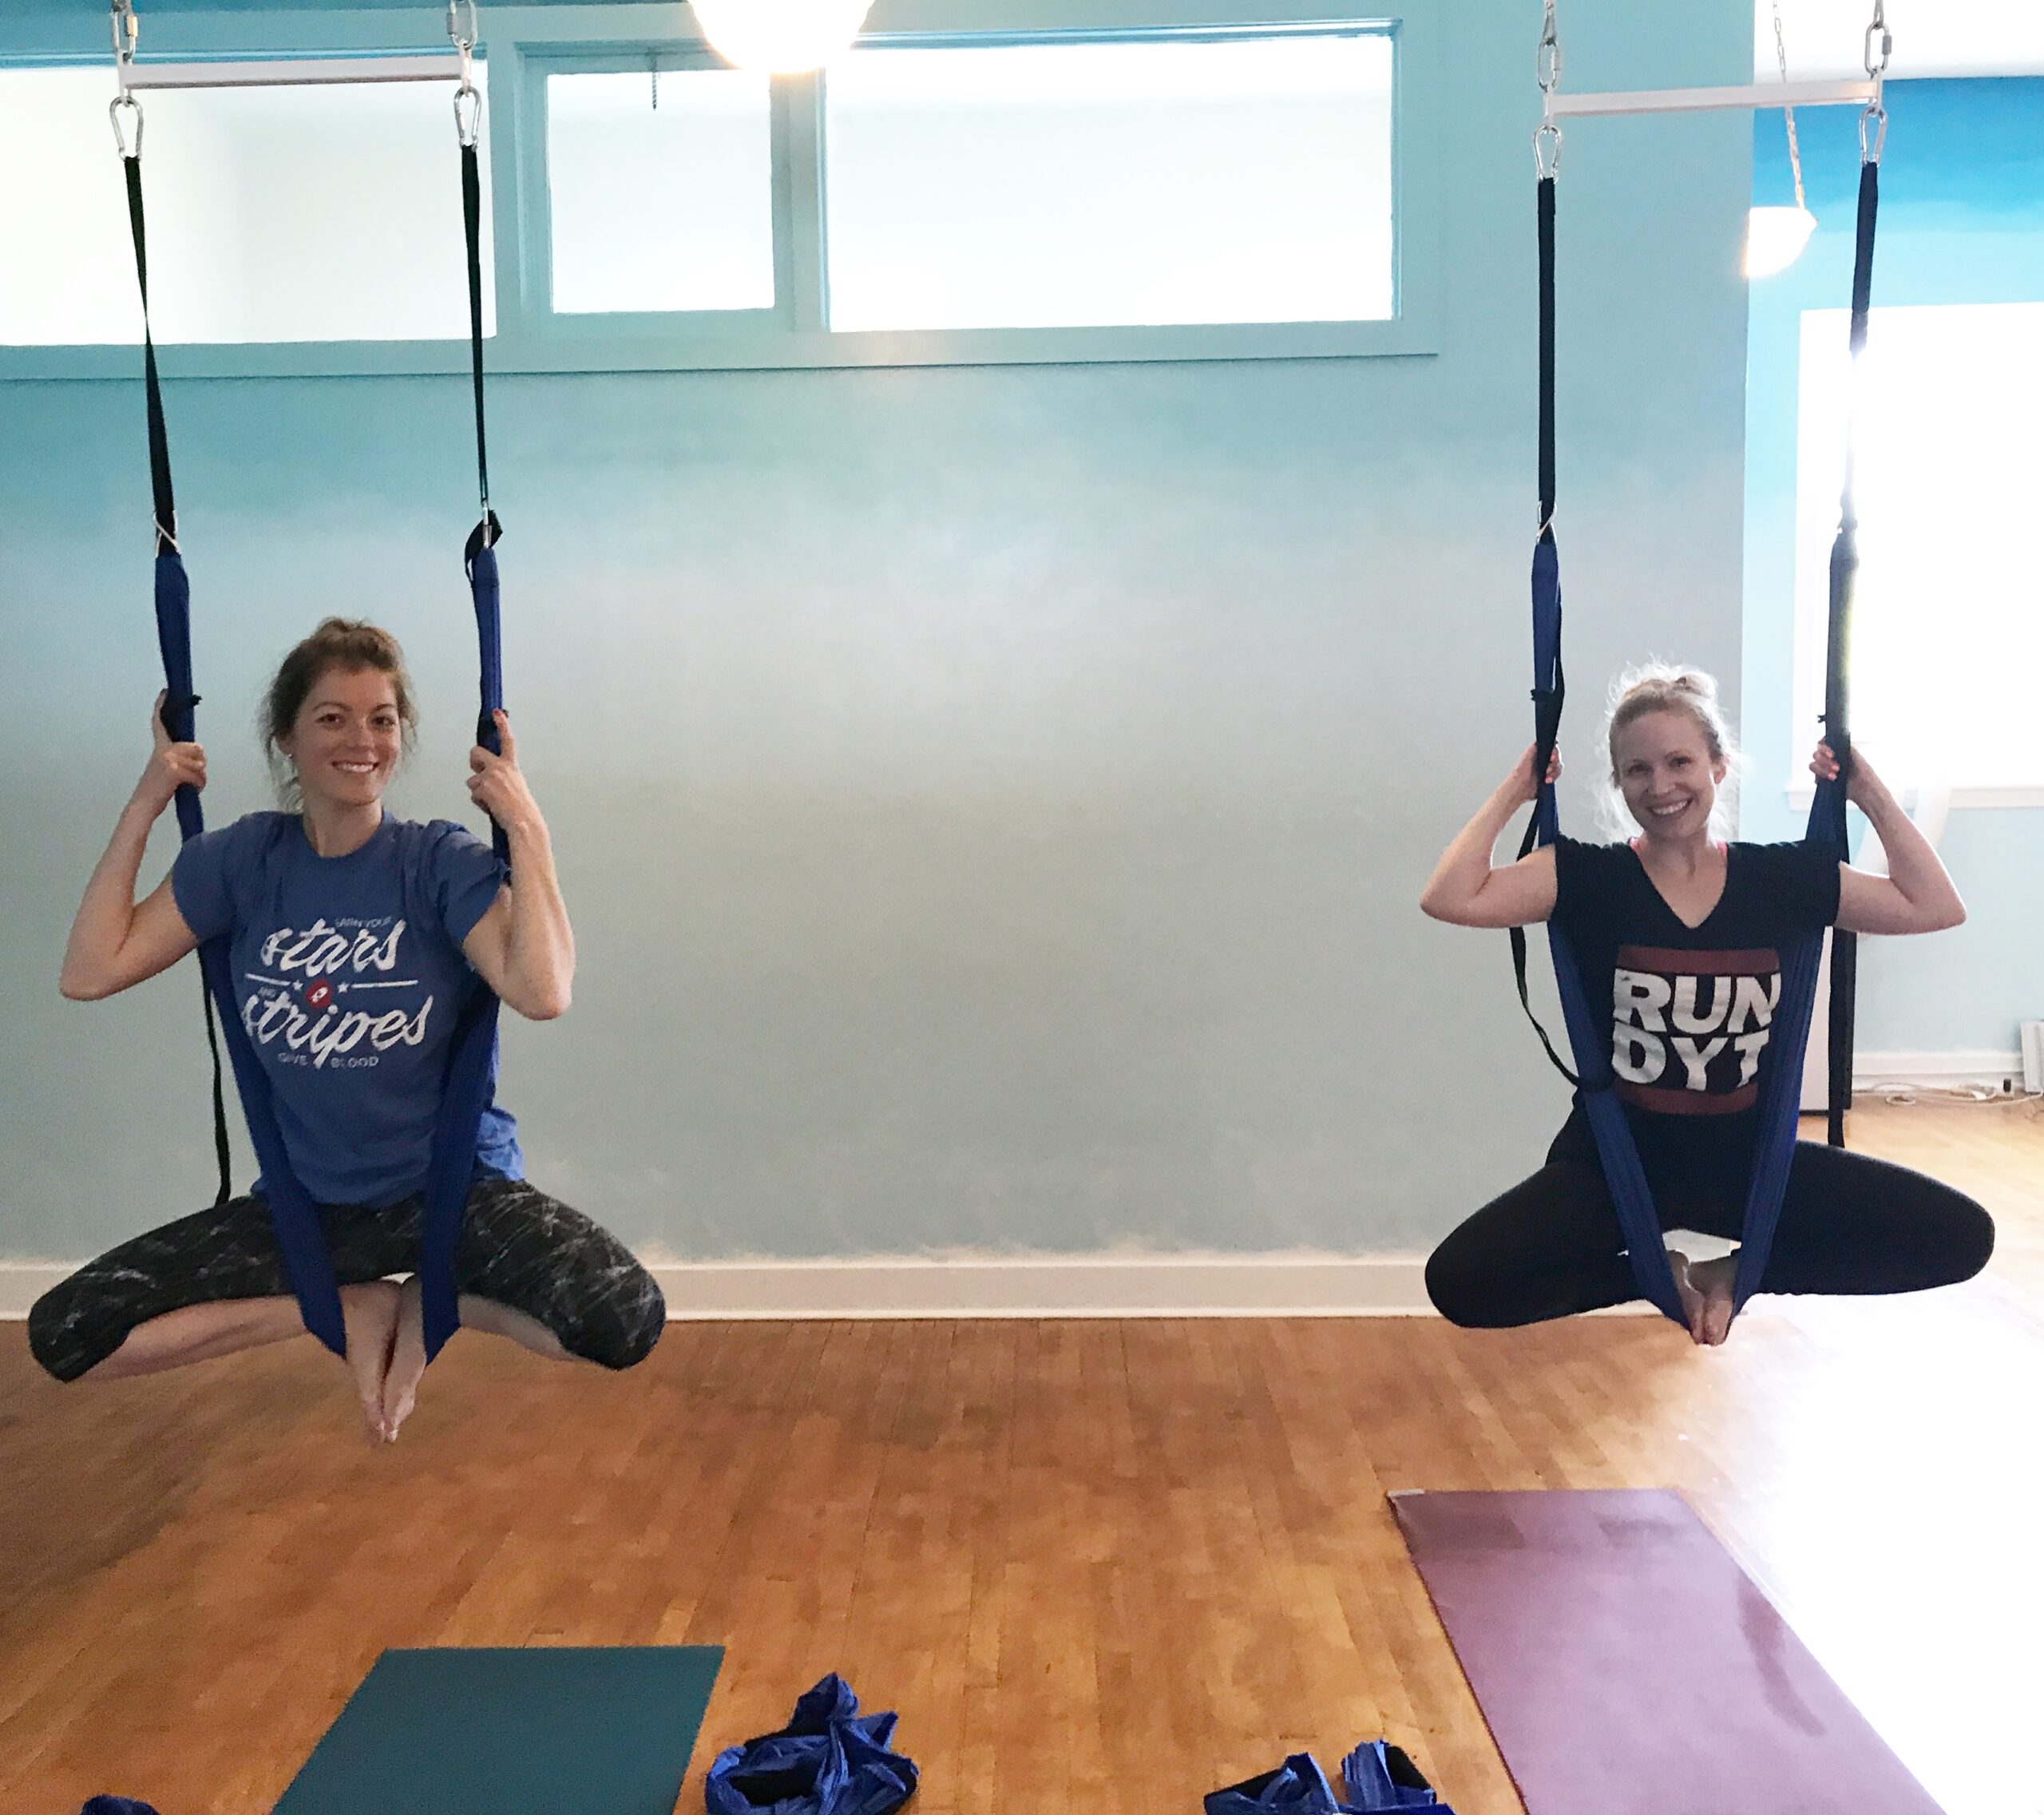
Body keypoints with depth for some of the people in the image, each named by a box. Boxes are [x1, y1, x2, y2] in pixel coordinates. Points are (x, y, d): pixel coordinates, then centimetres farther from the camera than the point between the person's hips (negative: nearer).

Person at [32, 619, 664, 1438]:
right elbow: (89, 973, -8)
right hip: (304, 1201, 3)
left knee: (626, 1323, -29)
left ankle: (431, 1302, 1)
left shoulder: (441, 861, -11)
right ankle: (353, 1306, 1)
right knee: (63, 1338, -12)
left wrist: (526, 827, -26)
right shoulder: (243, 860, 0)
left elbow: (542, 993, -28)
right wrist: (143, 806, -7)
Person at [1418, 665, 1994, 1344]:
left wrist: (1872, 796, 3)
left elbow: (1935, 907, 6)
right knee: (1460, 1283, -25)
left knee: (1960, 1236, -11)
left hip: (1749, 1162, 3)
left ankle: (1734, 1274, 3)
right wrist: (1513, 793, -11)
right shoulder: (1588, 877, -7)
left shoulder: (1784, 876, 1)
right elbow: (1449, 899, -20)